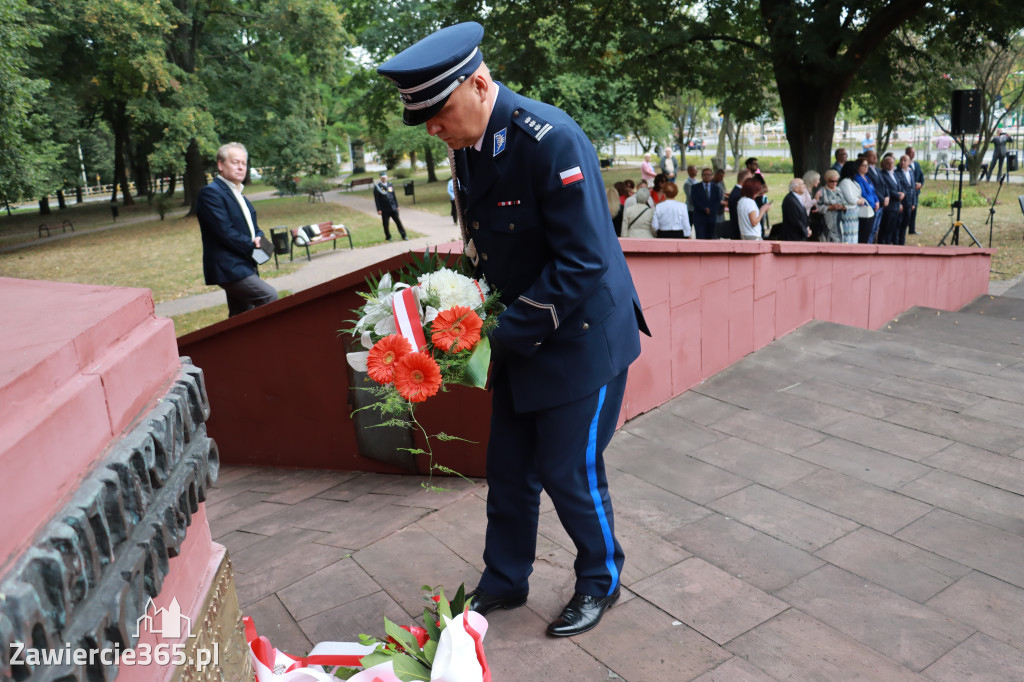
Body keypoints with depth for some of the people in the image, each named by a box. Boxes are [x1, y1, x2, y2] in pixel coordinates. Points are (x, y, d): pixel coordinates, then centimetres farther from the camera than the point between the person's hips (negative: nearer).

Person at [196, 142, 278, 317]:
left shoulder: (239, 196, 20)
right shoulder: (210, 193, -10)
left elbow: (253, 227, 22)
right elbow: (224, 231, -19)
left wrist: (259, 238, -1)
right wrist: (252, 245, -12)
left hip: (245, 266, 9)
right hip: (228, 268, -9)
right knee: (270, 296, -21)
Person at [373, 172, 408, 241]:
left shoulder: (390, 185, 10)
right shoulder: (377, 187, -4)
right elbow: (376, 199, -6)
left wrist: (397, 206, 11)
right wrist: (379, 209, -11)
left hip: (393, 208, 3)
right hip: (384, 210, -3)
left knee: (398, 221, 3)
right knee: (386, 224, 4)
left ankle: (404, 236, 7)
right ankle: (388, 237, 19)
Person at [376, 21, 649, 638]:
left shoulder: (551, 140, -24)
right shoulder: (467, 148, 2)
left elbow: (583, 261, -26)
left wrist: (505, 333, -21)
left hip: (580, 334, -7)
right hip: (520, 337, 8)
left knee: (569, 471, 4)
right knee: (508, 467, 16)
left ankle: (601, 581, 31)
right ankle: (505, 582, 37)